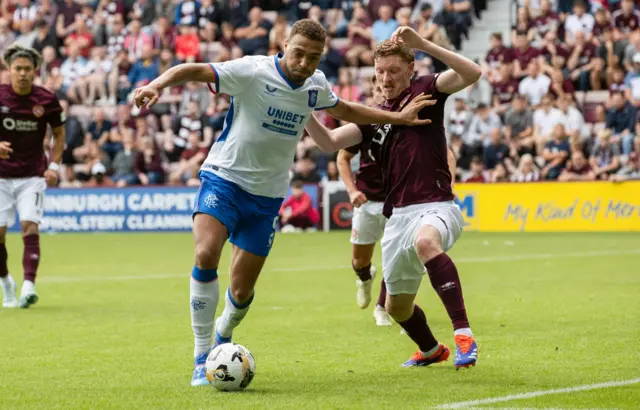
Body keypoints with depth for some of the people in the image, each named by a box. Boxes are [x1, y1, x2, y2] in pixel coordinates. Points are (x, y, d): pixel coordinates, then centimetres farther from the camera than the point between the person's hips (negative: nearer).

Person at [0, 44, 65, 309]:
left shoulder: (47, 99, -4)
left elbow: (59, 133, 10)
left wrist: (54, 165, -2)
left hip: (33, 175, -1)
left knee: (30, 226, -17)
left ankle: (29, 287, -25)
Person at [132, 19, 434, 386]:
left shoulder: (316, 85, 3)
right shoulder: (253, 71, -16)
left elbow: (346, 111, 25)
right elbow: (193, 71, -27)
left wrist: (400, 118, 26)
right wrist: (157, 84, -46)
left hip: (267, 195, 4)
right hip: (223, 178, -4)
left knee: (242, 292, 3)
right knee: (206, 254, -29)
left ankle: (223, 336, 38)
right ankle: (202, 357, -18)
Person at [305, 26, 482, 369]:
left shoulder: (424, 91, 1)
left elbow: (472, 74, -17)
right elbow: (329, 139, 5)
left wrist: (423, 45, -26)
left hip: (436, 206, -7)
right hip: (397, 215, 7)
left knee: (426, 241, -43)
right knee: (397, 306, 17)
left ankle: (463, 335, -44)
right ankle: (431, 350, 48)